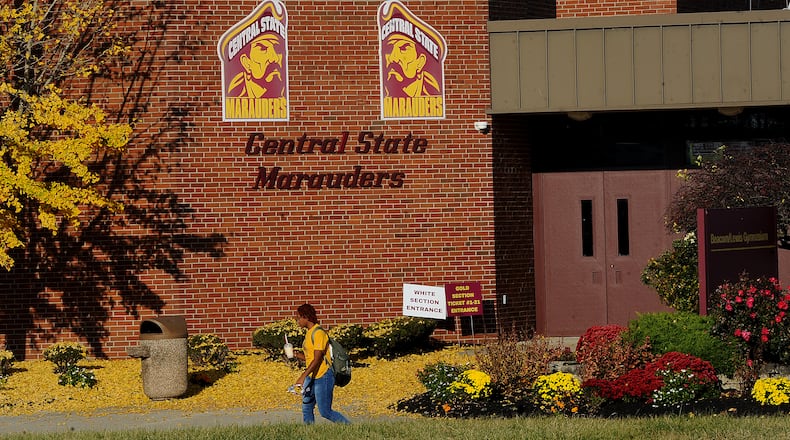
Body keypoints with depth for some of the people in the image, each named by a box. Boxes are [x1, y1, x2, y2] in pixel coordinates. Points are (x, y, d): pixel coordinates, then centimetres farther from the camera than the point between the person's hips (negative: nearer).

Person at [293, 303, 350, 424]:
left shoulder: (318, 333, -17)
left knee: (325, 412, -6)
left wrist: (303, 376, -30)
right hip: (311, 377, 10)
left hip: (323, 377, -9)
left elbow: (317, 359, -23)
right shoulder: (309, 333, 13)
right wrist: (295, 354, 3)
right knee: (306, 409, 5)